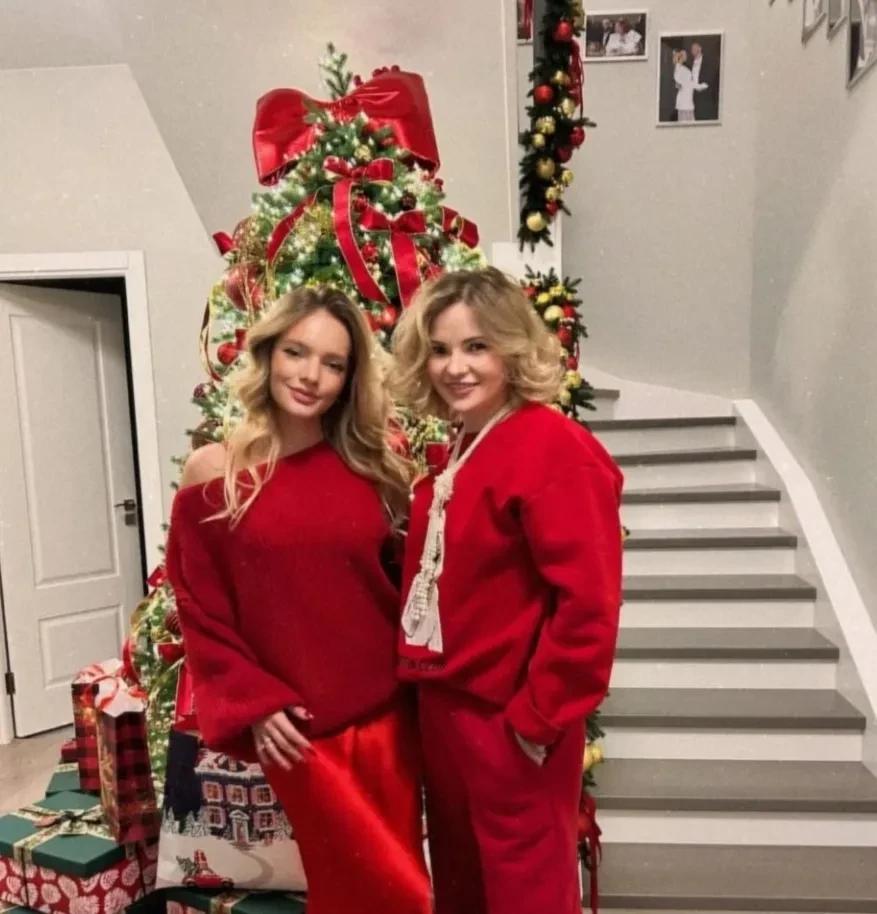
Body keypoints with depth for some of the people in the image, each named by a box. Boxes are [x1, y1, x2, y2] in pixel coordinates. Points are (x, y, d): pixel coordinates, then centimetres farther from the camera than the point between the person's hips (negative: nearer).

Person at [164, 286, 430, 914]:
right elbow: (201, 612, -4)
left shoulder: (375, 467, 0)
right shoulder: (215, 473, -7)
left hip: (388, 712, 3)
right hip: (297, 727, -2)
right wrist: (252, 704, -9)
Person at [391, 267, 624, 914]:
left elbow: (589, 603, -23)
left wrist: (538, 716, -18)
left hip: (511, 721, -8)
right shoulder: (465, 448, 9)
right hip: (445, 707, 9)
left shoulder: (555, 448, -20)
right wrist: (422, 677, 10)